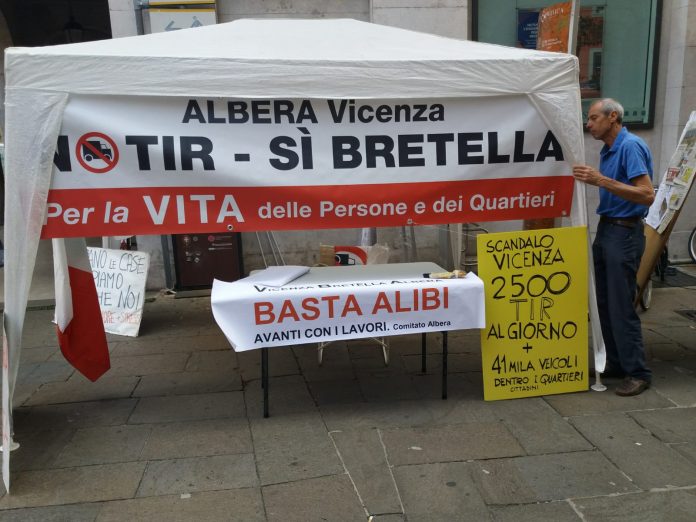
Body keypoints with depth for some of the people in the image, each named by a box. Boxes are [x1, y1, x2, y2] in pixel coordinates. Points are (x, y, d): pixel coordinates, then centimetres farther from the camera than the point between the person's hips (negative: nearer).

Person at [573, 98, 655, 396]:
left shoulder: (631, 146, -15)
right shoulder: (607, 150, 13)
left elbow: (647, 195, -23)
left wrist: (602, 181, -27)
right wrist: (591, 180, 7)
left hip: (624, 233, -9)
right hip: (605, 229, 9)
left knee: (622, 307, -6)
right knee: (605, 304, 12)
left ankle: (638, 372, 5)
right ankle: (616, 364, 22)